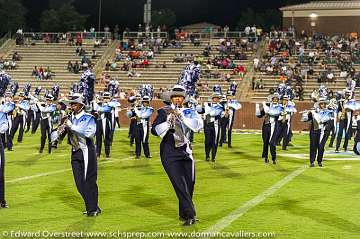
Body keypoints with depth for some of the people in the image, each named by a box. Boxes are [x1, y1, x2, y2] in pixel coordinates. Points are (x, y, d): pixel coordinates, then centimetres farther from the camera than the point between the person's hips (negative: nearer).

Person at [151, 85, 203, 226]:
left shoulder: (189, 112, 6)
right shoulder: (164, 112, 0)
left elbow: (198, 125, -13)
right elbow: (154, 130, -9)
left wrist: (182, 116, -23)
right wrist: (168, 122, -24)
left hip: (185, 151, 4)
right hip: (169, 153, -4)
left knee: (190, 183, 6)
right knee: (180, 184, -13)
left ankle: (184, 213, 24)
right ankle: (190, 215, -13)